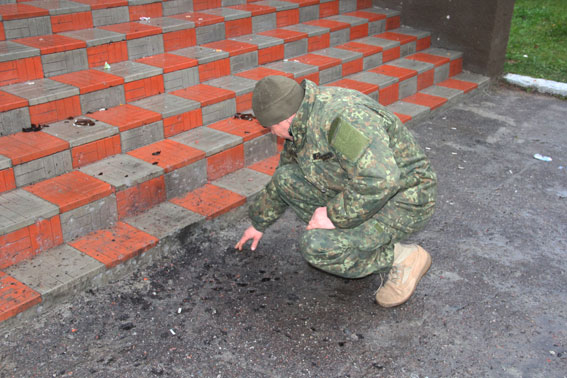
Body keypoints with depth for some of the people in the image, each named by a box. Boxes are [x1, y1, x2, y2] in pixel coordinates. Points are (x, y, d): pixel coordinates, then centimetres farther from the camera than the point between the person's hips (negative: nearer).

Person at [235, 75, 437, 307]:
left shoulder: (340, 117, -29)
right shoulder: (301, 125, 4)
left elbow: (379, 180, -39)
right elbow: (282, 181, 20)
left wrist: (334, 215, -27)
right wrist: (259, 223, 30)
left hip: (402, 201, -9)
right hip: (360, 192, 9)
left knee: (316, 247, -25)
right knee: (286, 178, 1)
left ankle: (402, 258, -5)